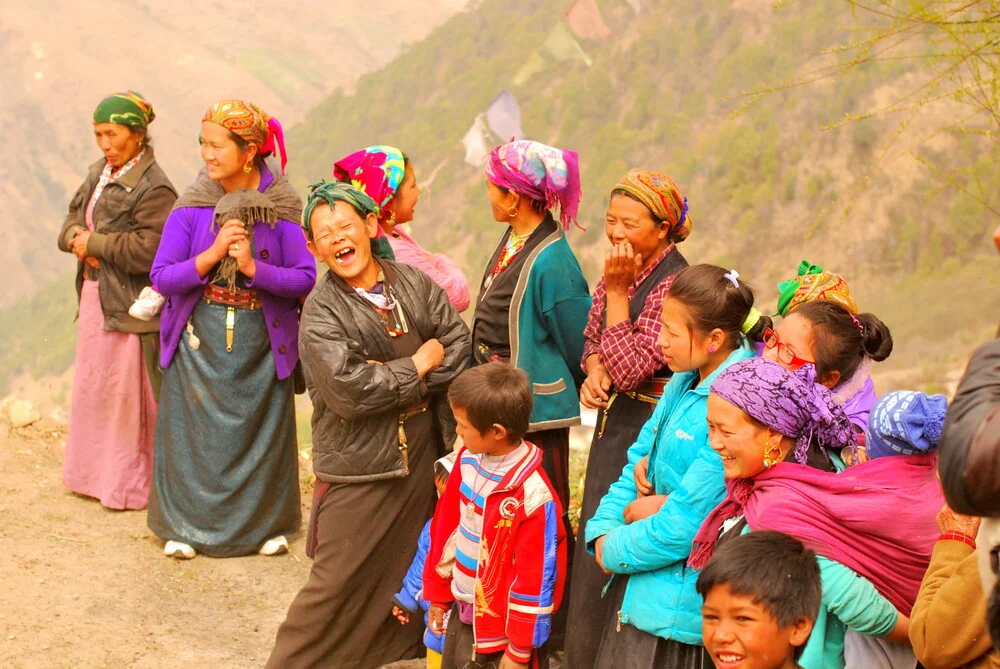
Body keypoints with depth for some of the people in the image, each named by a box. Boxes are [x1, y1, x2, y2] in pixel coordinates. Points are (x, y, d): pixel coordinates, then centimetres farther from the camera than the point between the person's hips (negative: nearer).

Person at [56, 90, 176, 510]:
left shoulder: (153, 188, -16)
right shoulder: (99, 175, 12)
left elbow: (147, 250, -25)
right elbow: (72, 219, 17)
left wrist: (94, 243, -16)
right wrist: (75, 236, -7)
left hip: (130, 306, -9)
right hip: (94, 296, 9)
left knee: (127, 396, -1)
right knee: (92, 389, 17)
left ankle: (131, 486, 11)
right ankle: (94, 473, 31)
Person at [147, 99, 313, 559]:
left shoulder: (282, 208, -7)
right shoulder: (191, 207, -5)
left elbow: (305, 279, -9)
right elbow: (162, 276, -8)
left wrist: (253, 267, -21)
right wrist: (214, 253, -20)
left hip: (260, 343, 0)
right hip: (200, 338, 1)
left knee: (261, 430, 8)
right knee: (196, 430, 6)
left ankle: (266, 523, 26)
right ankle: (185, 525, 23)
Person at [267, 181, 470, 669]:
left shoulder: (414, 283, 4)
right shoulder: (321, 313, -10)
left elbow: (459, 346, -1)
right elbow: (348, 389, -21)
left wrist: (392, 379, -13)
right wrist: (418, 364, -12)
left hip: (420, 457, 5)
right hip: (357, 465, -5)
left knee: (411, 566, 17)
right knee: (339, 581, -2)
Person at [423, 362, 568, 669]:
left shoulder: (534, 497, -26)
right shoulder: (468, 462, -4)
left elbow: (535, 579, -20)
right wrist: (438, 593, 17)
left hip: (503, 632, -7)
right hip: (462, 616, 7)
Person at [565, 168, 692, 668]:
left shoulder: (673, 283, -20)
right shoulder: (617, 272, 5)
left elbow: (631, 369, -24)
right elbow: (593, 340, 18)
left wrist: (617, 290, -21)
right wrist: (595, 372, -4)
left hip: (647, 425, -9)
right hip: (612, 420, 9)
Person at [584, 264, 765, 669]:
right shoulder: (685, 381, 4)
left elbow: (684, 524, -22)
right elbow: (640, 459, 12)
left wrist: (615, 551, -9)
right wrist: (604, 532, -2)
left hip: (673, 601, -8)